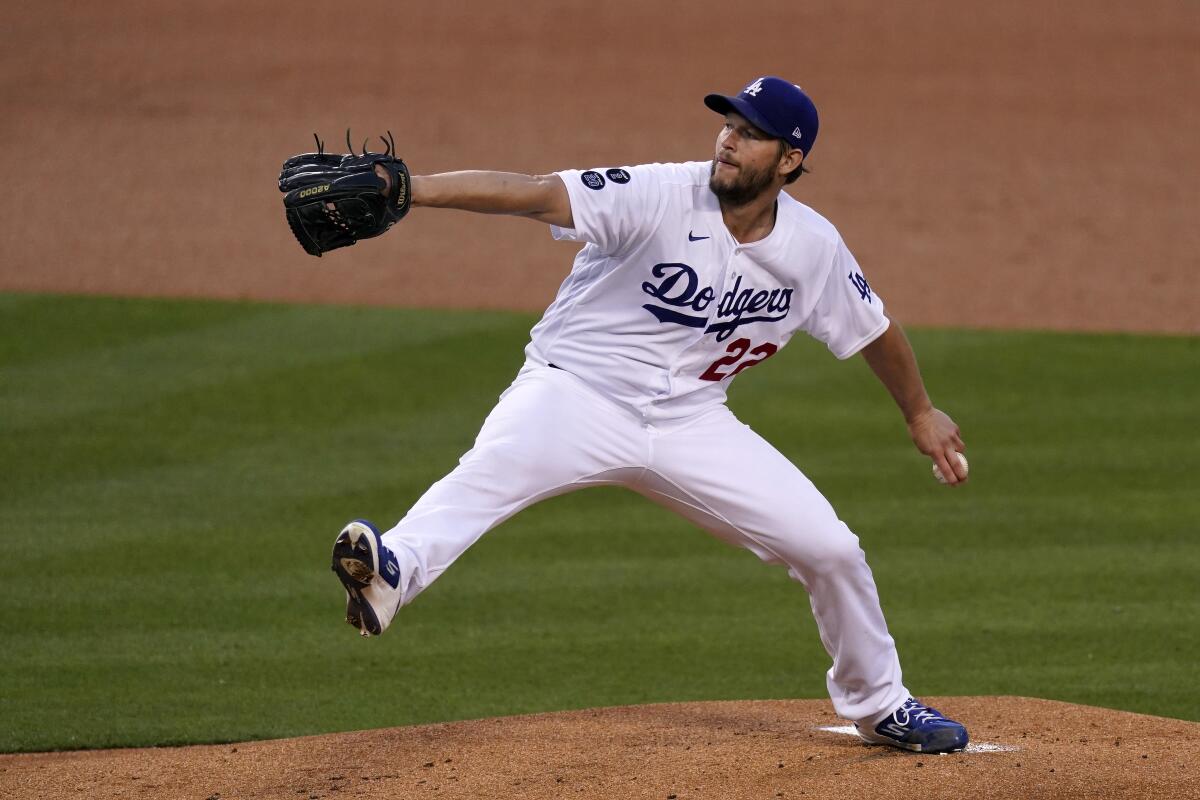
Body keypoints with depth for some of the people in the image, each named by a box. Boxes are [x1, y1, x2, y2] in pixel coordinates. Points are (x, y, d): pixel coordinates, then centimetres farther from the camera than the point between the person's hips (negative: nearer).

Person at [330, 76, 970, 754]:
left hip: (691, 422, 5)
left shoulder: (813, 248, -3)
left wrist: (921, 413, 29)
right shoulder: (661, 197, -18)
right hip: (578, 392, -5)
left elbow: (874, 326, 16)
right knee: (494, 468, -37)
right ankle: (393, 571, -63)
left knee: (831, 549, 2)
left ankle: (877, 703, 27)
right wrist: (414, 189, -44)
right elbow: (535, 194, -31)